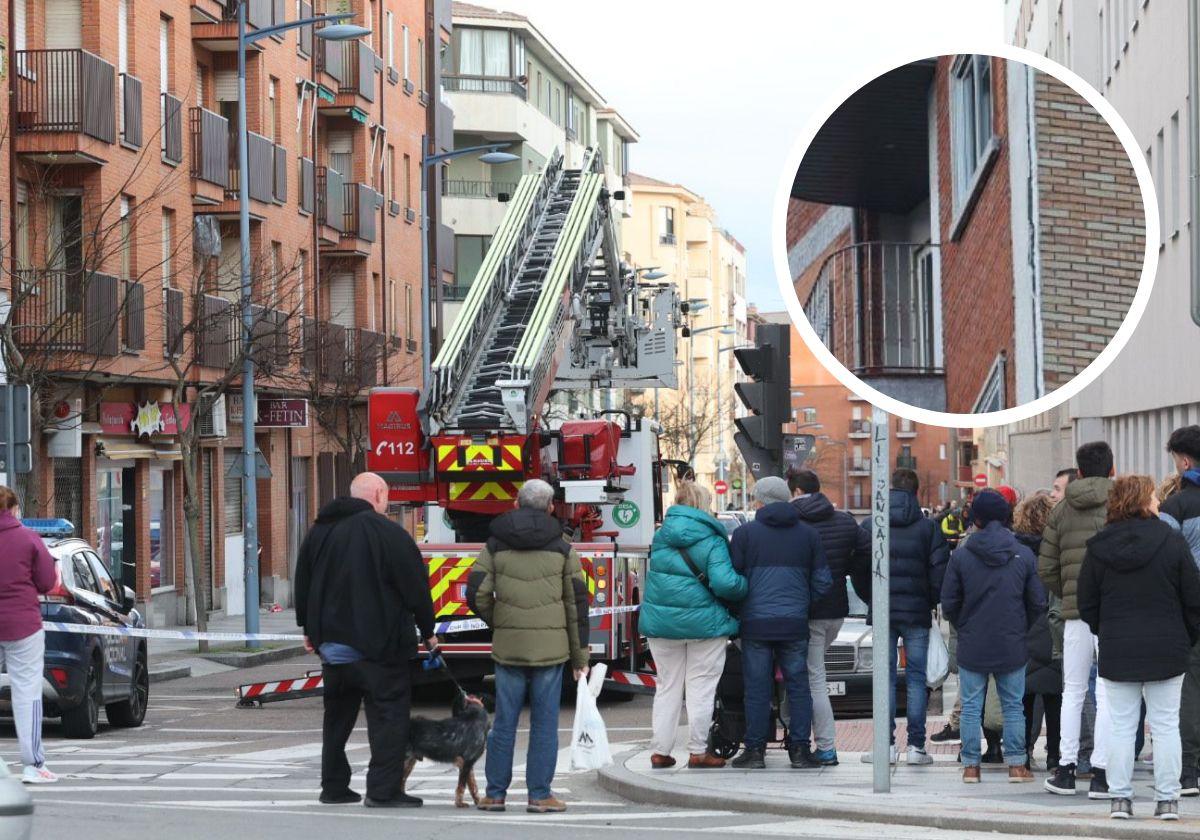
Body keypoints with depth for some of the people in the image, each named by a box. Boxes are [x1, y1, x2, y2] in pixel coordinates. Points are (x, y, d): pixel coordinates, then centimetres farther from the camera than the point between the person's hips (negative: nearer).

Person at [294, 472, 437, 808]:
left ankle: (333, 786, 18)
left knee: (337, 714, 16)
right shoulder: (387, 533, -12)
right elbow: (415, 586, -9)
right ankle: (384, 789, -7)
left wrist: (310, 629, 26)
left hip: (332, 640, 7)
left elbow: (302, 583, 17)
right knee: (388, 714, -2)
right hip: (377, 642, -7)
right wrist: (428, 631, 3)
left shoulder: (319, 532, 9)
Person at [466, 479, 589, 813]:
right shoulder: (562, 550, 3)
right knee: (544, 723, 3)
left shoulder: (495, 546, 4)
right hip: (551, 645, -1)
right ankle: (539, 795, 3)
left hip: (508, 647, 1)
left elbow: (477, 594, -4)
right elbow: (577, 605, 2)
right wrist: (580, 657, 7)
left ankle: (495, 793, 10)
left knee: (504, 722, 7)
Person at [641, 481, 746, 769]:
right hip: (703, 623, -4)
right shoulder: (711, 540, -11)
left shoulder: (660, 537, 5)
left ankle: (660, 751, 12)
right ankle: (698, 751, 5)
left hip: (661, 622, 4)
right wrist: (746, 586, -5)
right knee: (701, 688, 5)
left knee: (667, 686, 13)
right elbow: (724, 582, -20)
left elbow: (653, 575, 11)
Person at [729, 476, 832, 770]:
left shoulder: (745, 533, 0)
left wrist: (739, 609, 14)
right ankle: (799, 749, 5)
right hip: (795, 623, 2)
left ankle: (754, 750, 3)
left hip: (755, 622, -2)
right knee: (798, 685, 7)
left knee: (757, 688, 2)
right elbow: (823, 580, 8)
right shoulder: (808, 534, 8)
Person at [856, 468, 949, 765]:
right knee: (917, 677, 4)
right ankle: (916, 746, 1)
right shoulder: (927, 527, -1)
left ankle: (886, 745, 0)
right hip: (917, 613, -1)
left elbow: (858, 570, 2)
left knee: (885, 677, 4)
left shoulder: (869, 526, 2)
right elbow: (940, 570, -4)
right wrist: (931, 601, 11)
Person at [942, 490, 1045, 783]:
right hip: (1012, 646, 1)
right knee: (1013, 707, 10)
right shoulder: (1024, 555, -3)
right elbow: (1038, 602, 1)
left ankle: (971, 766, 8)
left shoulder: (961, 556, -7)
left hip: (972, 647, -1)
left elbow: (949, 603, -3)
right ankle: (1016, 765, 9)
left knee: (971, 707, 7)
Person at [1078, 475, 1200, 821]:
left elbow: (1086, 603, 5)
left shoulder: (1098, 547, -1)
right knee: (1166, 725, 5)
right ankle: (1167, 799, 5)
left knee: (1121, 726, 6)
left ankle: (1120, 797, 5)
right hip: (1166, 650, -2)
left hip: (1117, 651, 2)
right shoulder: (1172, 542, -7)